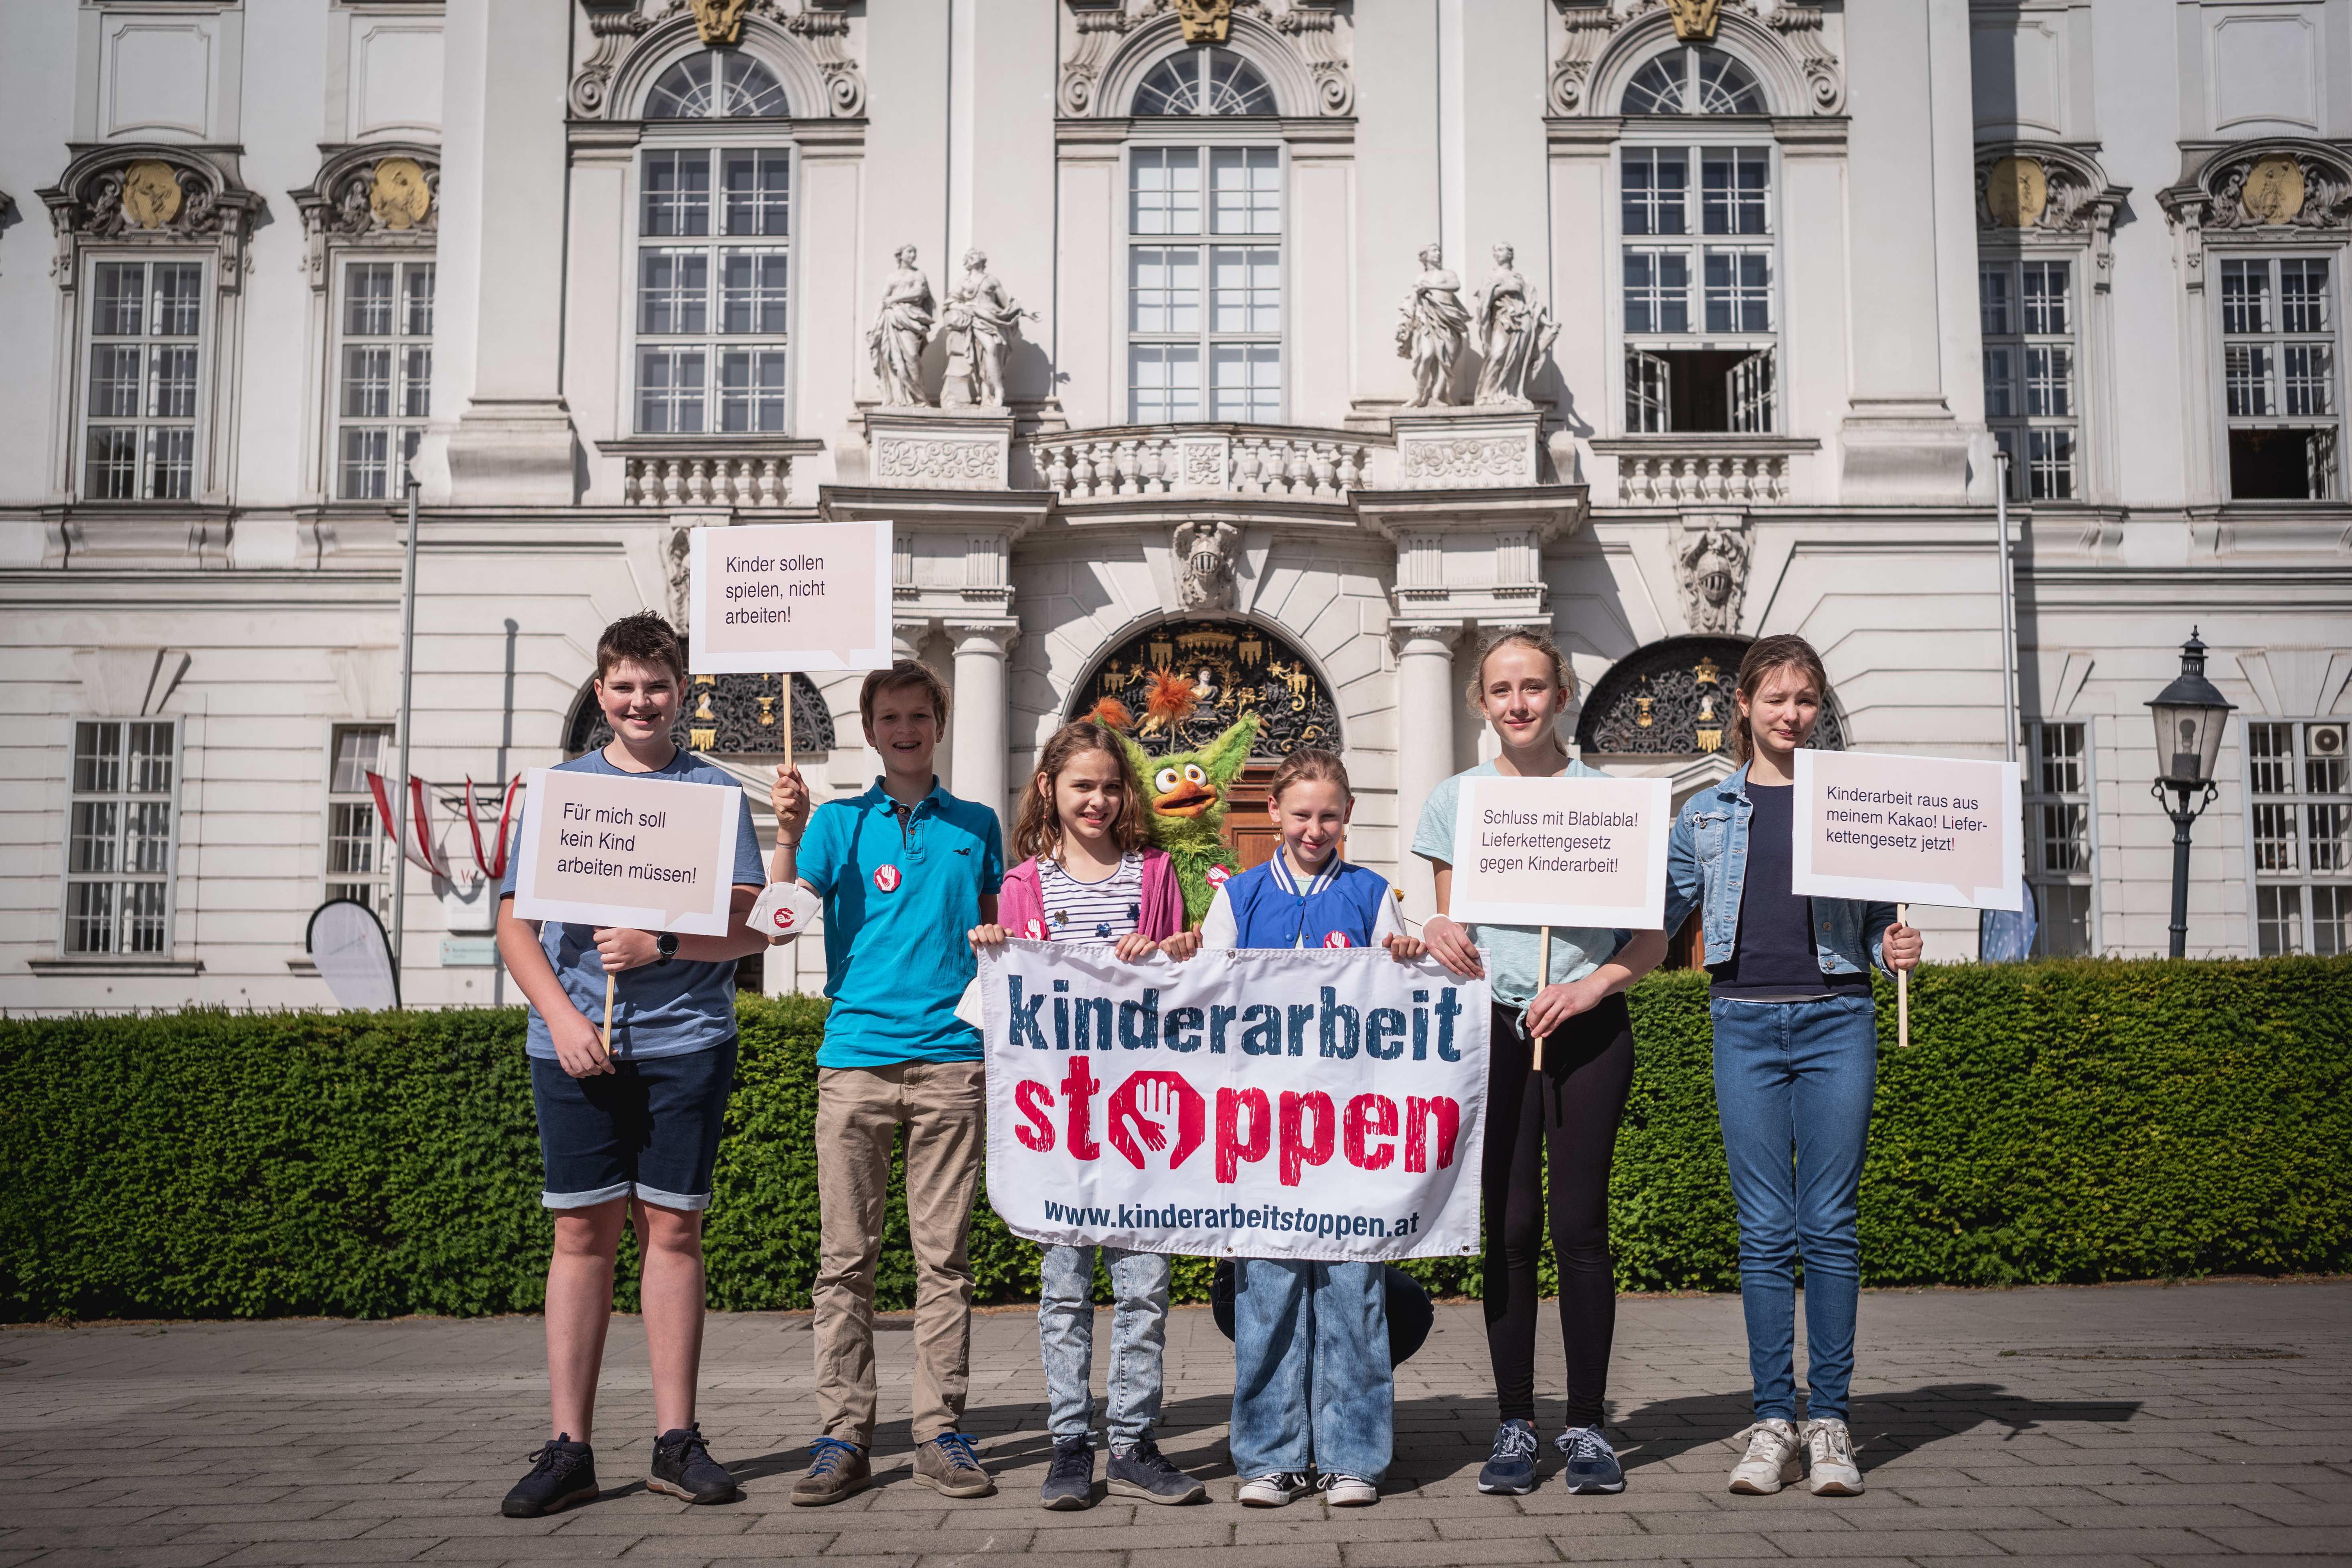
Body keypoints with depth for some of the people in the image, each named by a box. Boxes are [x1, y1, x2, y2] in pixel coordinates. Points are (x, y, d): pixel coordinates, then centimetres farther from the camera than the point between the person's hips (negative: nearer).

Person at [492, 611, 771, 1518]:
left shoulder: (713, 792, 8)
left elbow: (750, 929, 2)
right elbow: (515, 925, 7)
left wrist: (660, 944, -15)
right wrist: (564, 1018, -8)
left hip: (685, 1040, -1)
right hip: (574, 1042, 1)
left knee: (672, 1228, 2)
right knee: (583, 1232, 3)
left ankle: (676, 1441, 10)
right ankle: (569, 1448, 9)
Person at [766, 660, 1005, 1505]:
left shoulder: (976, 825, 13)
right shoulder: (840, 821, 8)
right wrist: (787, 833, -19)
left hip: (951, 1061, 1)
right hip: (856, 1058, -1)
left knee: (944, 1257, 3)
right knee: (846, 1258, 1)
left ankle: (941, 1433, 8)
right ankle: (842, 1434, 7)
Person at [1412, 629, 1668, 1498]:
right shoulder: (1456, 799, 9)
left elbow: (1652, 938, 4)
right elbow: (1449, 923, 12)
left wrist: (1593, 984, -13)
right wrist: (1436, 934, -11)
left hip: (1587, 1027, -1)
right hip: (1494, 1026, 1)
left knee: (1580, 1225, 0)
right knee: (1510, 1228, 3)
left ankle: (1587, 1425, 10)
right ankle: (1515, 1425, 12)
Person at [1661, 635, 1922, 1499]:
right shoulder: (1706, 812, 11)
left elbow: (1877, 919, 11)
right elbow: (1655, 911, 14)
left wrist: (1897, 950, -10)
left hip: (1836, 1021, 0)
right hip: (1747, 1024, 1)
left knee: (1829, 1225, 0)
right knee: (1765, 1229, 1)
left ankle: (1829, 1420, 8)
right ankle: (1772, 1420, 8)